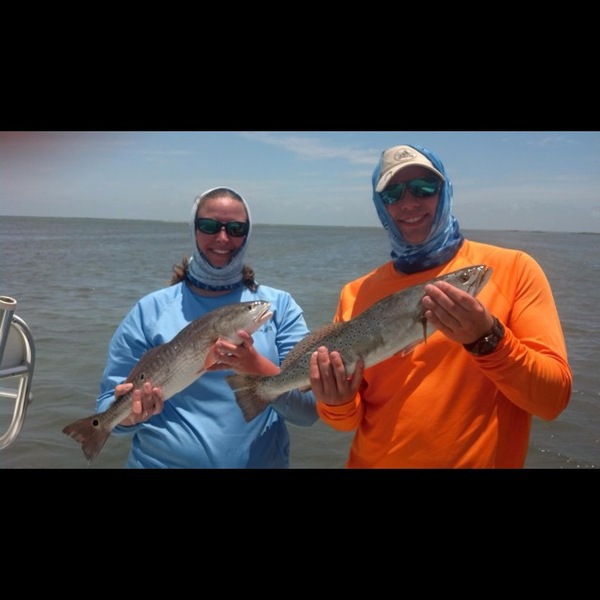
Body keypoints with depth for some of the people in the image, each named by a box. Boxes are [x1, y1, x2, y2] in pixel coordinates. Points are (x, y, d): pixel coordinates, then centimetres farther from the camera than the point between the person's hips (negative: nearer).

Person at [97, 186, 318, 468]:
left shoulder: (280, 306, -6)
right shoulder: (149, 310, -6)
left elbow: (310, 409, -11)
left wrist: (257, 367, -28)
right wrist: (129, 413, -26)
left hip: (263, 461, 1)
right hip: (162, 462, 0)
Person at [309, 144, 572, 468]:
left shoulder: (513, 269, -10)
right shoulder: (355, 294, -4)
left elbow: (553, 398, -13)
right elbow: (352, 418, 0)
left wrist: (487, 339, -27)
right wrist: (338, 402, -20)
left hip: (480, 461, -1)